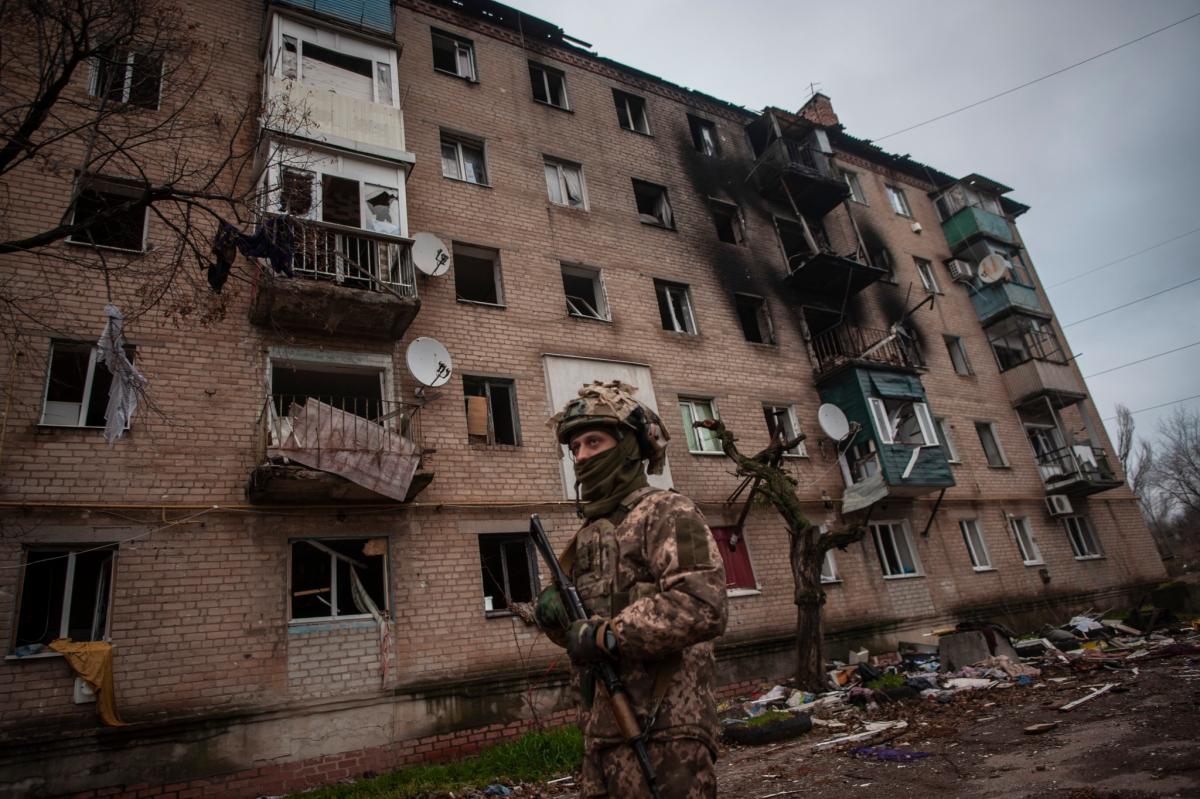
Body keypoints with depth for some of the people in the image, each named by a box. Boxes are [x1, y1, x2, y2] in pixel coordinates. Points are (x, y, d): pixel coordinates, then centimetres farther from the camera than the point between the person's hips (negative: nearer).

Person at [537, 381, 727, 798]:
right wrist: (554, 609, -3)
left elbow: (704, 605, -24)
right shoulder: (589, 532, 15)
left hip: (661, 732, -8)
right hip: (603, 729, 8)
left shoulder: (667, 512, -9)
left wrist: (607, 634, -21)